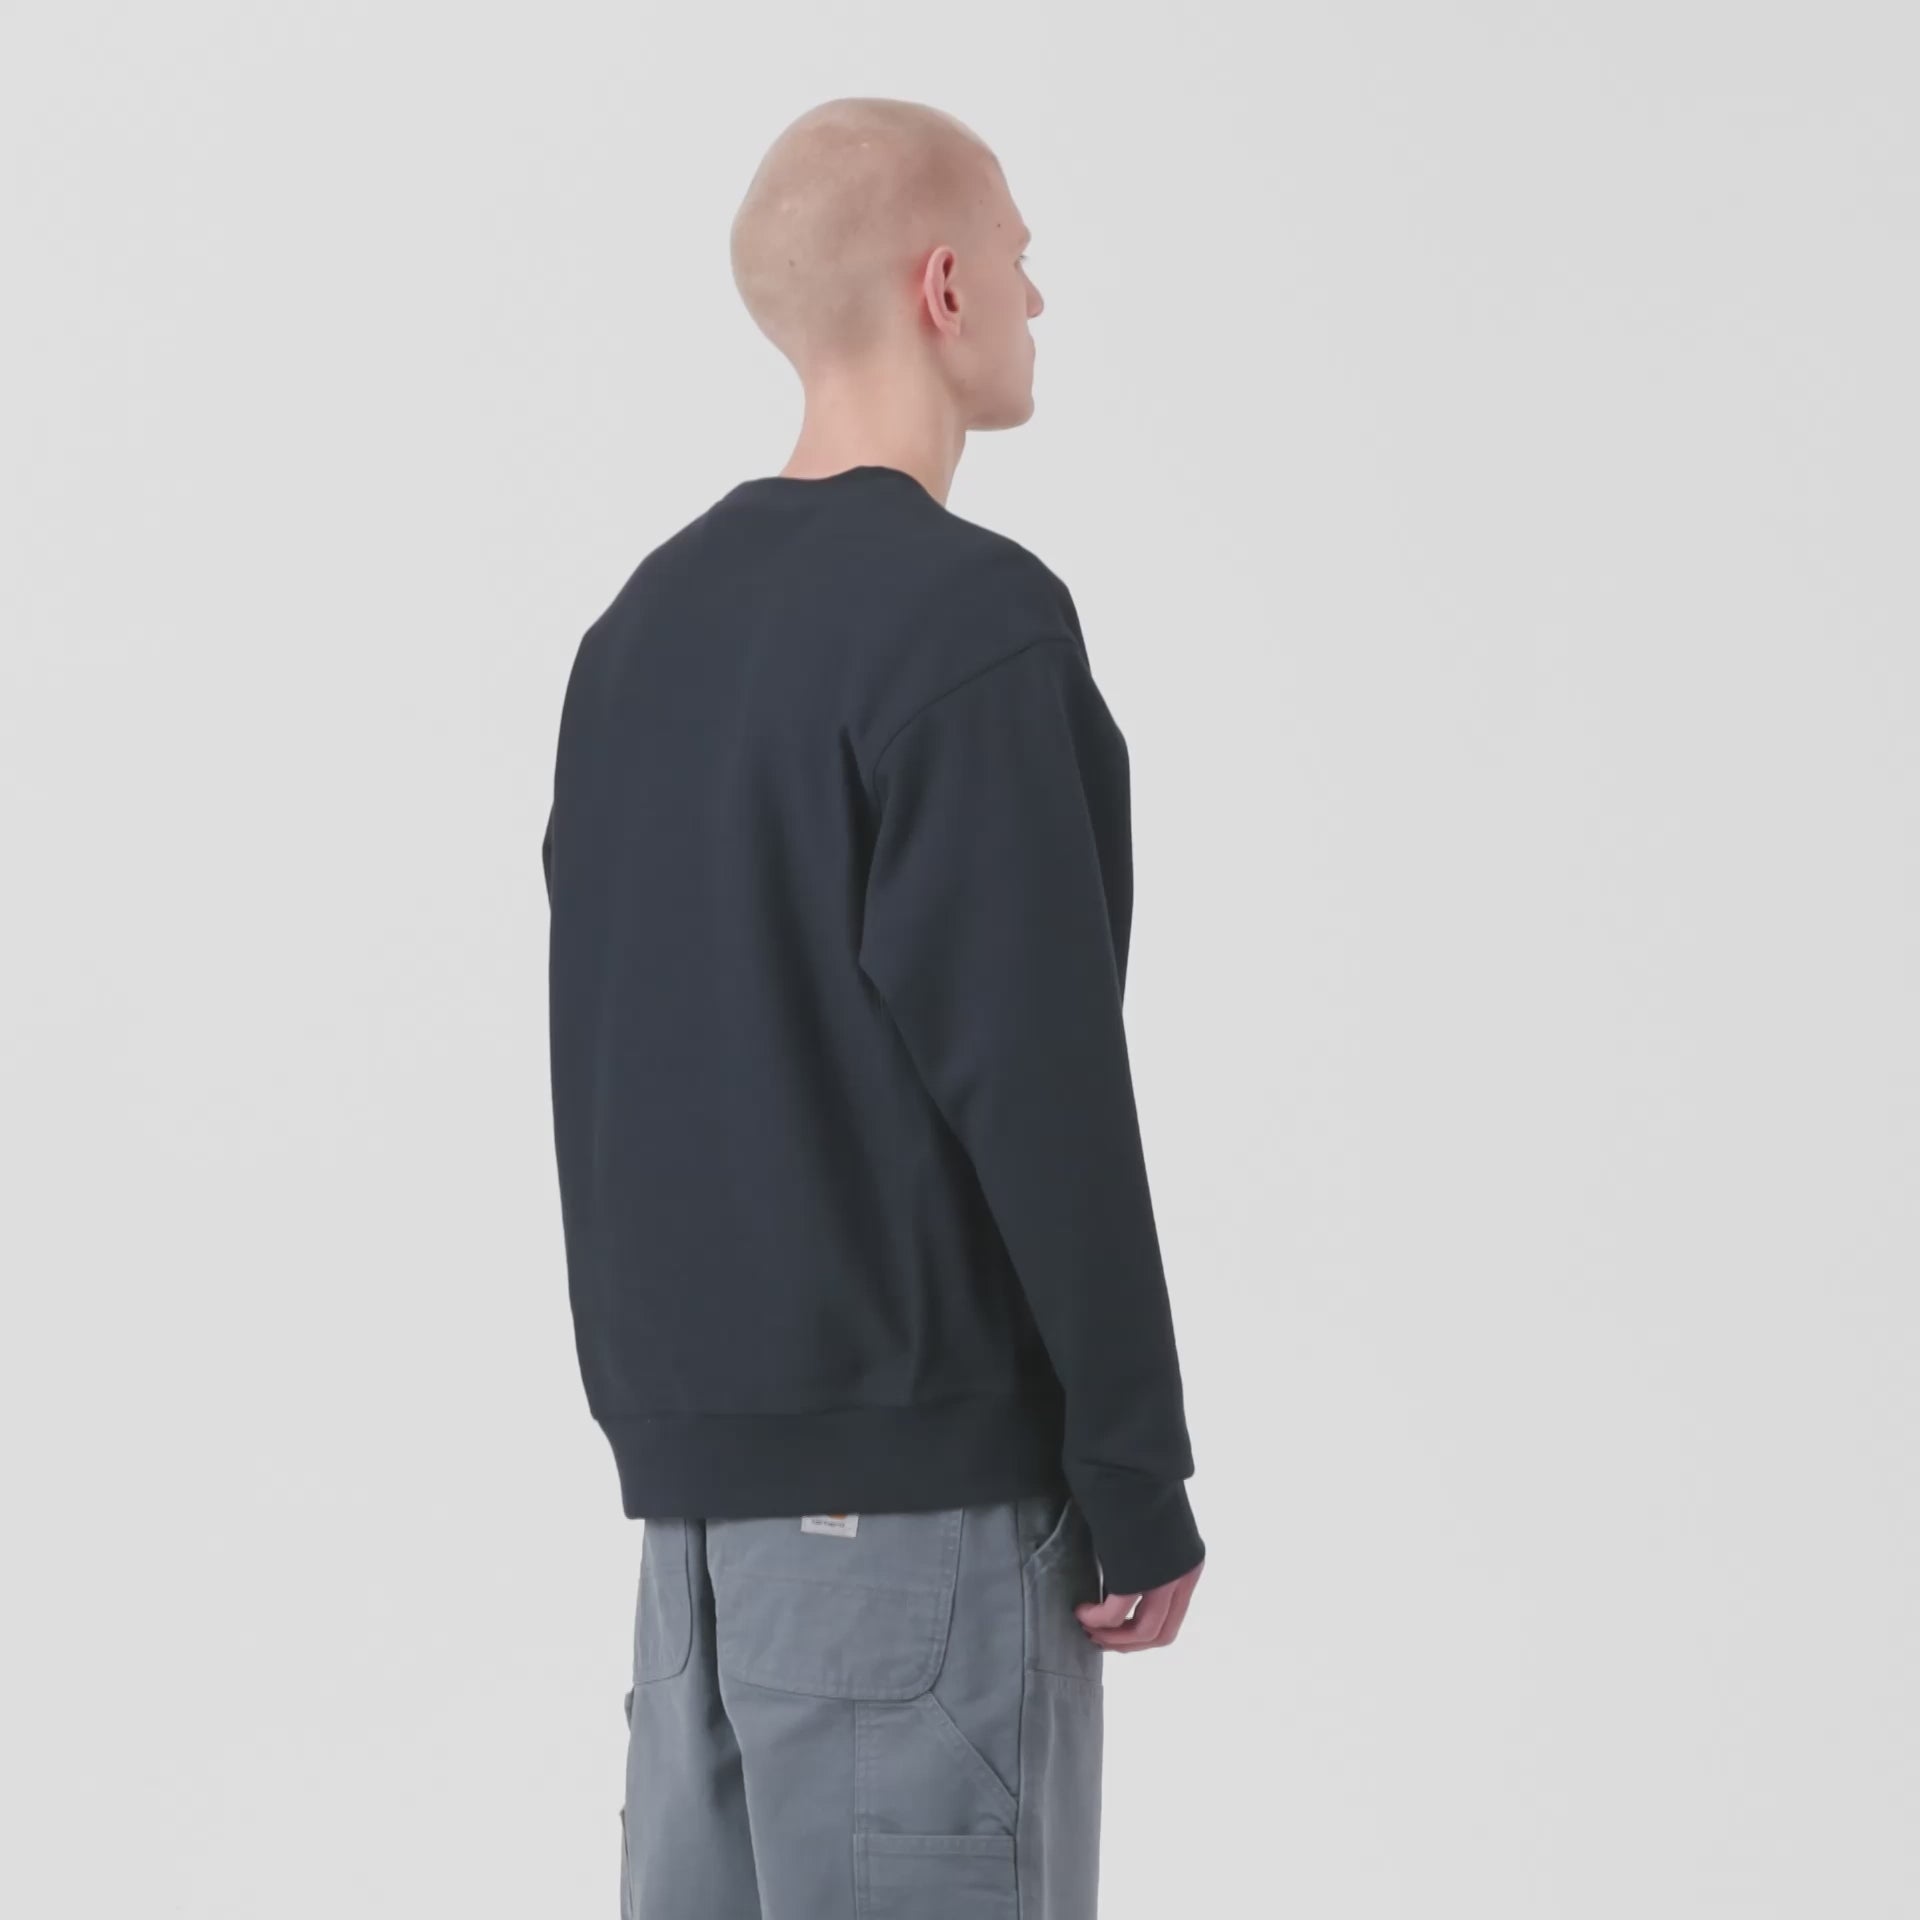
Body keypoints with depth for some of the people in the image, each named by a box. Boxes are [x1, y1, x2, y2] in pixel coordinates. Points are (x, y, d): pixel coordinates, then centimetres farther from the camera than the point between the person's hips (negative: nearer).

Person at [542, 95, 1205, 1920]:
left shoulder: (646, 622, 14)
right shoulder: (969, 619, -11)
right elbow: (1037, 1072, -16)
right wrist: (1140, 1482, -10)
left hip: (691, 1437, 8)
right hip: (916, 1455, -8)